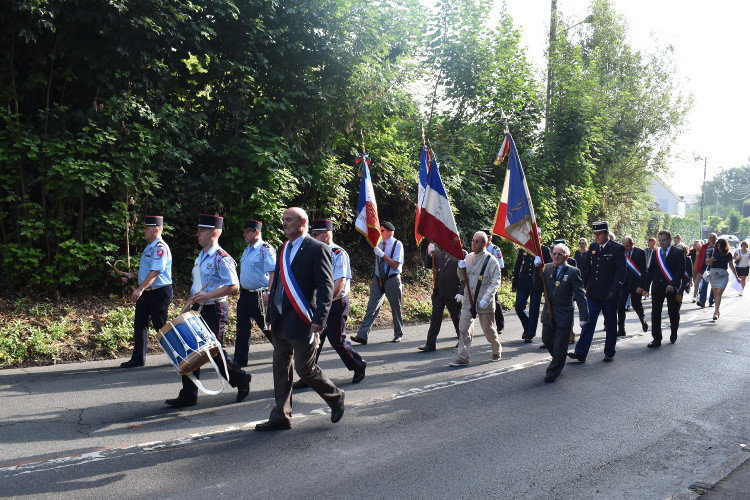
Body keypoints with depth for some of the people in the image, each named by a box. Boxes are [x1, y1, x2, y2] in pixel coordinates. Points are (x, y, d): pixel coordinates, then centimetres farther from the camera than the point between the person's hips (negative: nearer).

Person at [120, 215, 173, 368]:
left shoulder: (160, 248, -16)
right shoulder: (149, 247, 15)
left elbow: (155, 272, -25)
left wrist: (139, 289, -30)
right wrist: (132, 276, 12)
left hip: (159, 293, -10)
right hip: (145, 292, 10)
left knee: (160, 327, -1)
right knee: (139, 324, 10)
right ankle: (138, 358, 20)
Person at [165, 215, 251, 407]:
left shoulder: (221, 258, -14)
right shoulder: (200, 257, 14)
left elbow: (233, 286, -21)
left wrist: (208, 295, -25)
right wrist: (196, 298, 17)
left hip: (215, 310, -9)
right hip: (198, 310, 9)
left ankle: (241, 379, 21)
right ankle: (188, 395, 15)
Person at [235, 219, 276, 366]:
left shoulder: (265, 249, -12)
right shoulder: (247, 250, 16)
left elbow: (273, 273, -18)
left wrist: (268, 293, -25)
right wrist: (242, 291, 20)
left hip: (259, 296, -8)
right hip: (245, 294, 8)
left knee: (267, 327, 1)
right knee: (242, 328, 9)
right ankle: (239, 360, 16)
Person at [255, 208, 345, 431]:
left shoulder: (317, 249, -9)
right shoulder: (283, 249, 15)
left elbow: (326, 287, -14)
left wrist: (319, 320, -21)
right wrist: (271, 316, 17)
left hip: (302, 321, -8)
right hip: (281, 322, 8)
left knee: (305, 368, -2)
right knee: (280, 369, 11)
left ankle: (335, 397, 23)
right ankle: (280, 417, 21)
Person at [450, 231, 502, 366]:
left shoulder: (491, 260, -8)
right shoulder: (468, 258, 9)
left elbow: (495, 282, -12)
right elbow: (462, 277, 18)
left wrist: (486, 299, -22)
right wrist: (461, 268, -4)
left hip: (484, 303, -4)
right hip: (469, 300, 5)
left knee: (488, 329, 10)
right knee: (463, 328, -3)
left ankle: (496, 352, 34)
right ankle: (462, 358, 2)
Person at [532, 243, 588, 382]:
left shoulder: (573, 272, -8)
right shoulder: (547, 268, 4)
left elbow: (580, 296, -9)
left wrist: (583, 317, -14)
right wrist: (537, 268, -13)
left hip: (564, 316, -4)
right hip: (548, 314, 5)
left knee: (560, 346, 4)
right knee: (547, 340, 17)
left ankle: (553, 371, 21)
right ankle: (558, 361, 43)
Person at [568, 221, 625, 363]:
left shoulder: (618, 249, -5)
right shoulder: (593, 247, 9)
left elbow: (621, 272, -10)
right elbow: (586, 268, 14)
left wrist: (614, 291, -18)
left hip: (609, 295, -3)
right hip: (593, 293, 4)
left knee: (610, 324, 9)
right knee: (588, 322, -1)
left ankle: (609, 352, 23)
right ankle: (580, 353, -2)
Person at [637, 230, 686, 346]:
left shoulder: (678, 252, -3)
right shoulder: (655, 253, 10)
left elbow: (681, 270, -11)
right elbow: (650, 271, 11)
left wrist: (673, 284, -23)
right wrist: (644, 286, 5)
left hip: (672, 288, -3)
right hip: (657, 287, 3)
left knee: (673, 313, 12)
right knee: (655, 313, -3)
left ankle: (673, 334, 35)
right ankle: (656, 339, 1)